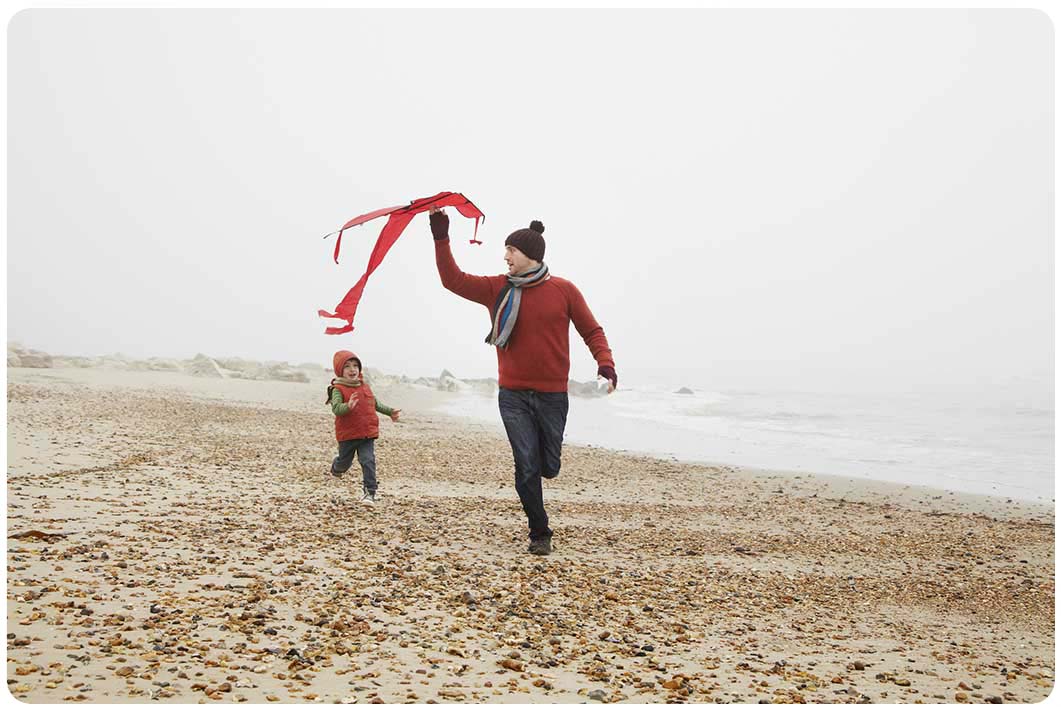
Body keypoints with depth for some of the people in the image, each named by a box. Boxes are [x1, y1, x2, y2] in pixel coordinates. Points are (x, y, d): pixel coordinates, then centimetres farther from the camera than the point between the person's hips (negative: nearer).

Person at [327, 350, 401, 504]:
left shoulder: (364, 387, 9)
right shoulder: (338, 389, -11)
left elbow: (375, 403, 25)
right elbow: (336, 408, -28)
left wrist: (390, 412, 25)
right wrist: (348, 406, -47)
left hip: (367, 434, 3)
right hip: (347, 435, -3)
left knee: (368, 461, -9)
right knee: (345, 461, 16)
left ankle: (370, 492, -6)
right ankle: (336, 468, 52)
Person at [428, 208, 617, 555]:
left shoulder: (564, 290, -4)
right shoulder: (497, 288, 0)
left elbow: (592, 331, 0)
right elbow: (454, 280, -3)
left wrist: (605, 363, -16)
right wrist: (441, 238, -11)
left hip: (552, 395, 0)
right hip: (512, 395, 1)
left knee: (548, 467, 10)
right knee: (526, 466, -4)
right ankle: (540, 534, 11)